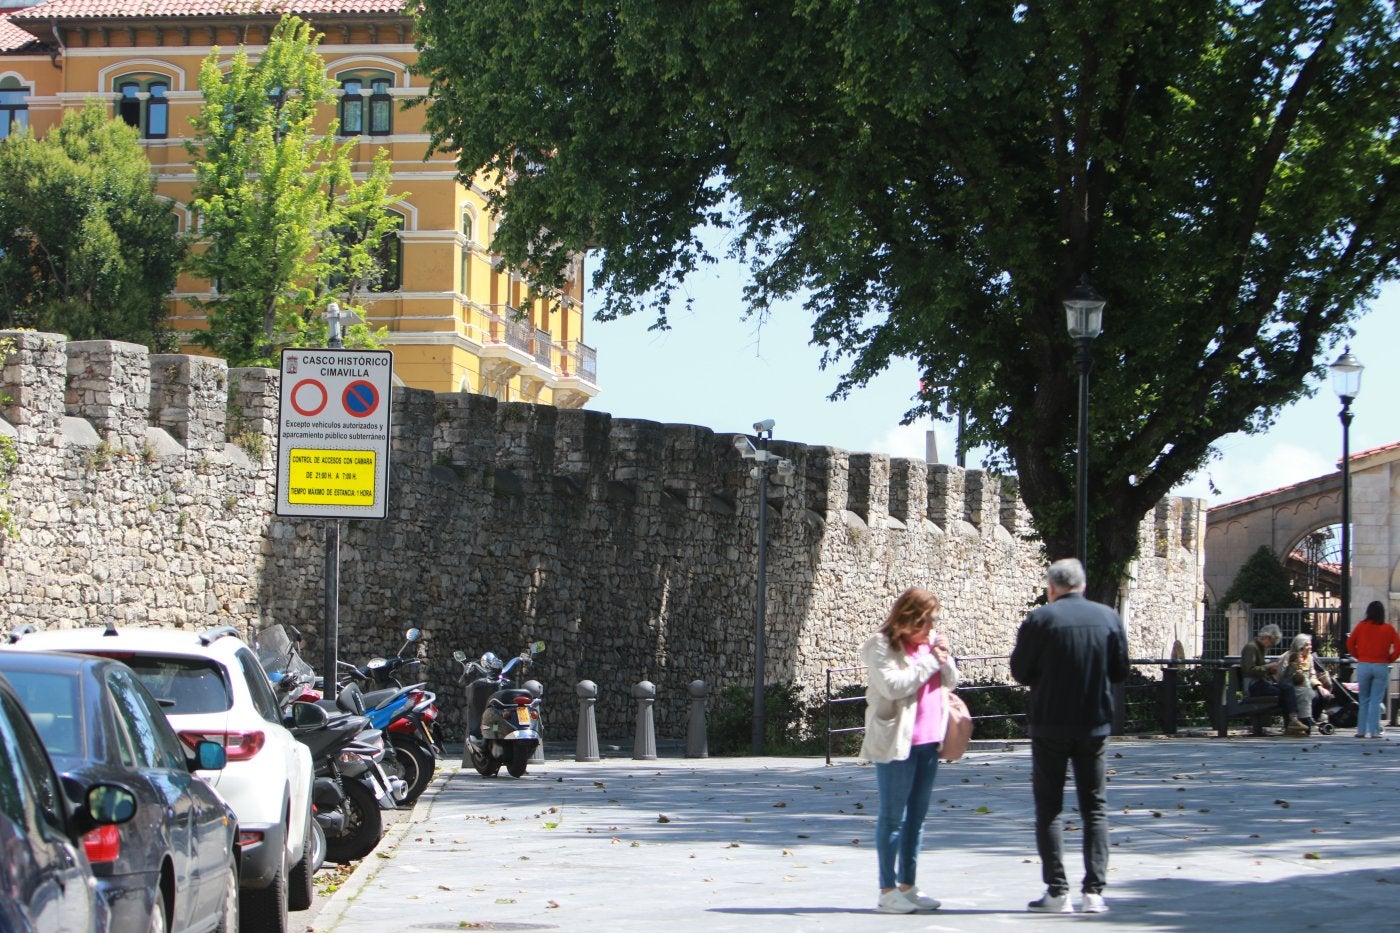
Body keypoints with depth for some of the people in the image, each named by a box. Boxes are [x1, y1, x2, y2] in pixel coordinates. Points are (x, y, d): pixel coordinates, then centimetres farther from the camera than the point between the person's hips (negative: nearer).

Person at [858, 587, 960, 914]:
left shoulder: (930, 641, 14)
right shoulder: (882, 646, -8)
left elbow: (951, 681, 17)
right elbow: (892, 685, -21)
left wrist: (944, 659, -3)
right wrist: (930, 663, -15)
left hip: (928, 740, 7)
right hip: (896, 741, -7)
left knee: (917, 815, 10)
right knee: (892, 816, -3)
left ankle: (907, 885, 16)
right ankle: (888, 890, -1)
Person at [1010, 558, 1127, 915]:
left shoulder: (1040, 619, -10)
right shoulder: (1109, 618, 0)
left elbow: (1020, 672, -5)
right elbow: (1120, 671, 5)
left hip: (1049, 724, -3)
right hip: (1094, 725, 3)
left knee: (1048, 808, 5)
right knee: (1094, 807, 10)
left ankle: (1057, 892, 1)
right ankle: (1094, 891, 3)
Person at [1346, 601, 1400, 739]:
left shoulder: (1361, 626, 1)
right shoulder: (1388, 628, -2)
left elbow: (1350, 643, 1)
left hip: (1363, 665, 1)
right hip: (1381, 666, -1)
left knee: (1364, 700, 11)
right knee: (1376, 701, 1)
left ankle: (1361, 731, 10)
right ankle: (1374, 731, -3)